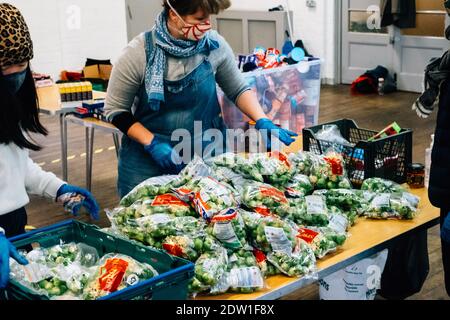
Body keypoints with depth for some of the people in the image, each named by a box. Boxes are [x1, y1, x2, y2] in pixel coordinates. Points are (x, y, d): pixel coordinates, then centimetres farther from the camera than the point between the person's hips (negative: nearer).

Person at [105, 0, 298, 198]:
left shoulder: (214, 45, -9)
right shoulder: (140, 52, -16)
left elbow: (238, 89, 5)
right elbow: (115, 110, -8)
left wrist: (262, 122, -9)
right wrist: (152, 143, -17)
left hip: (206, 153, 2)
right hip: (150, 157, -2)